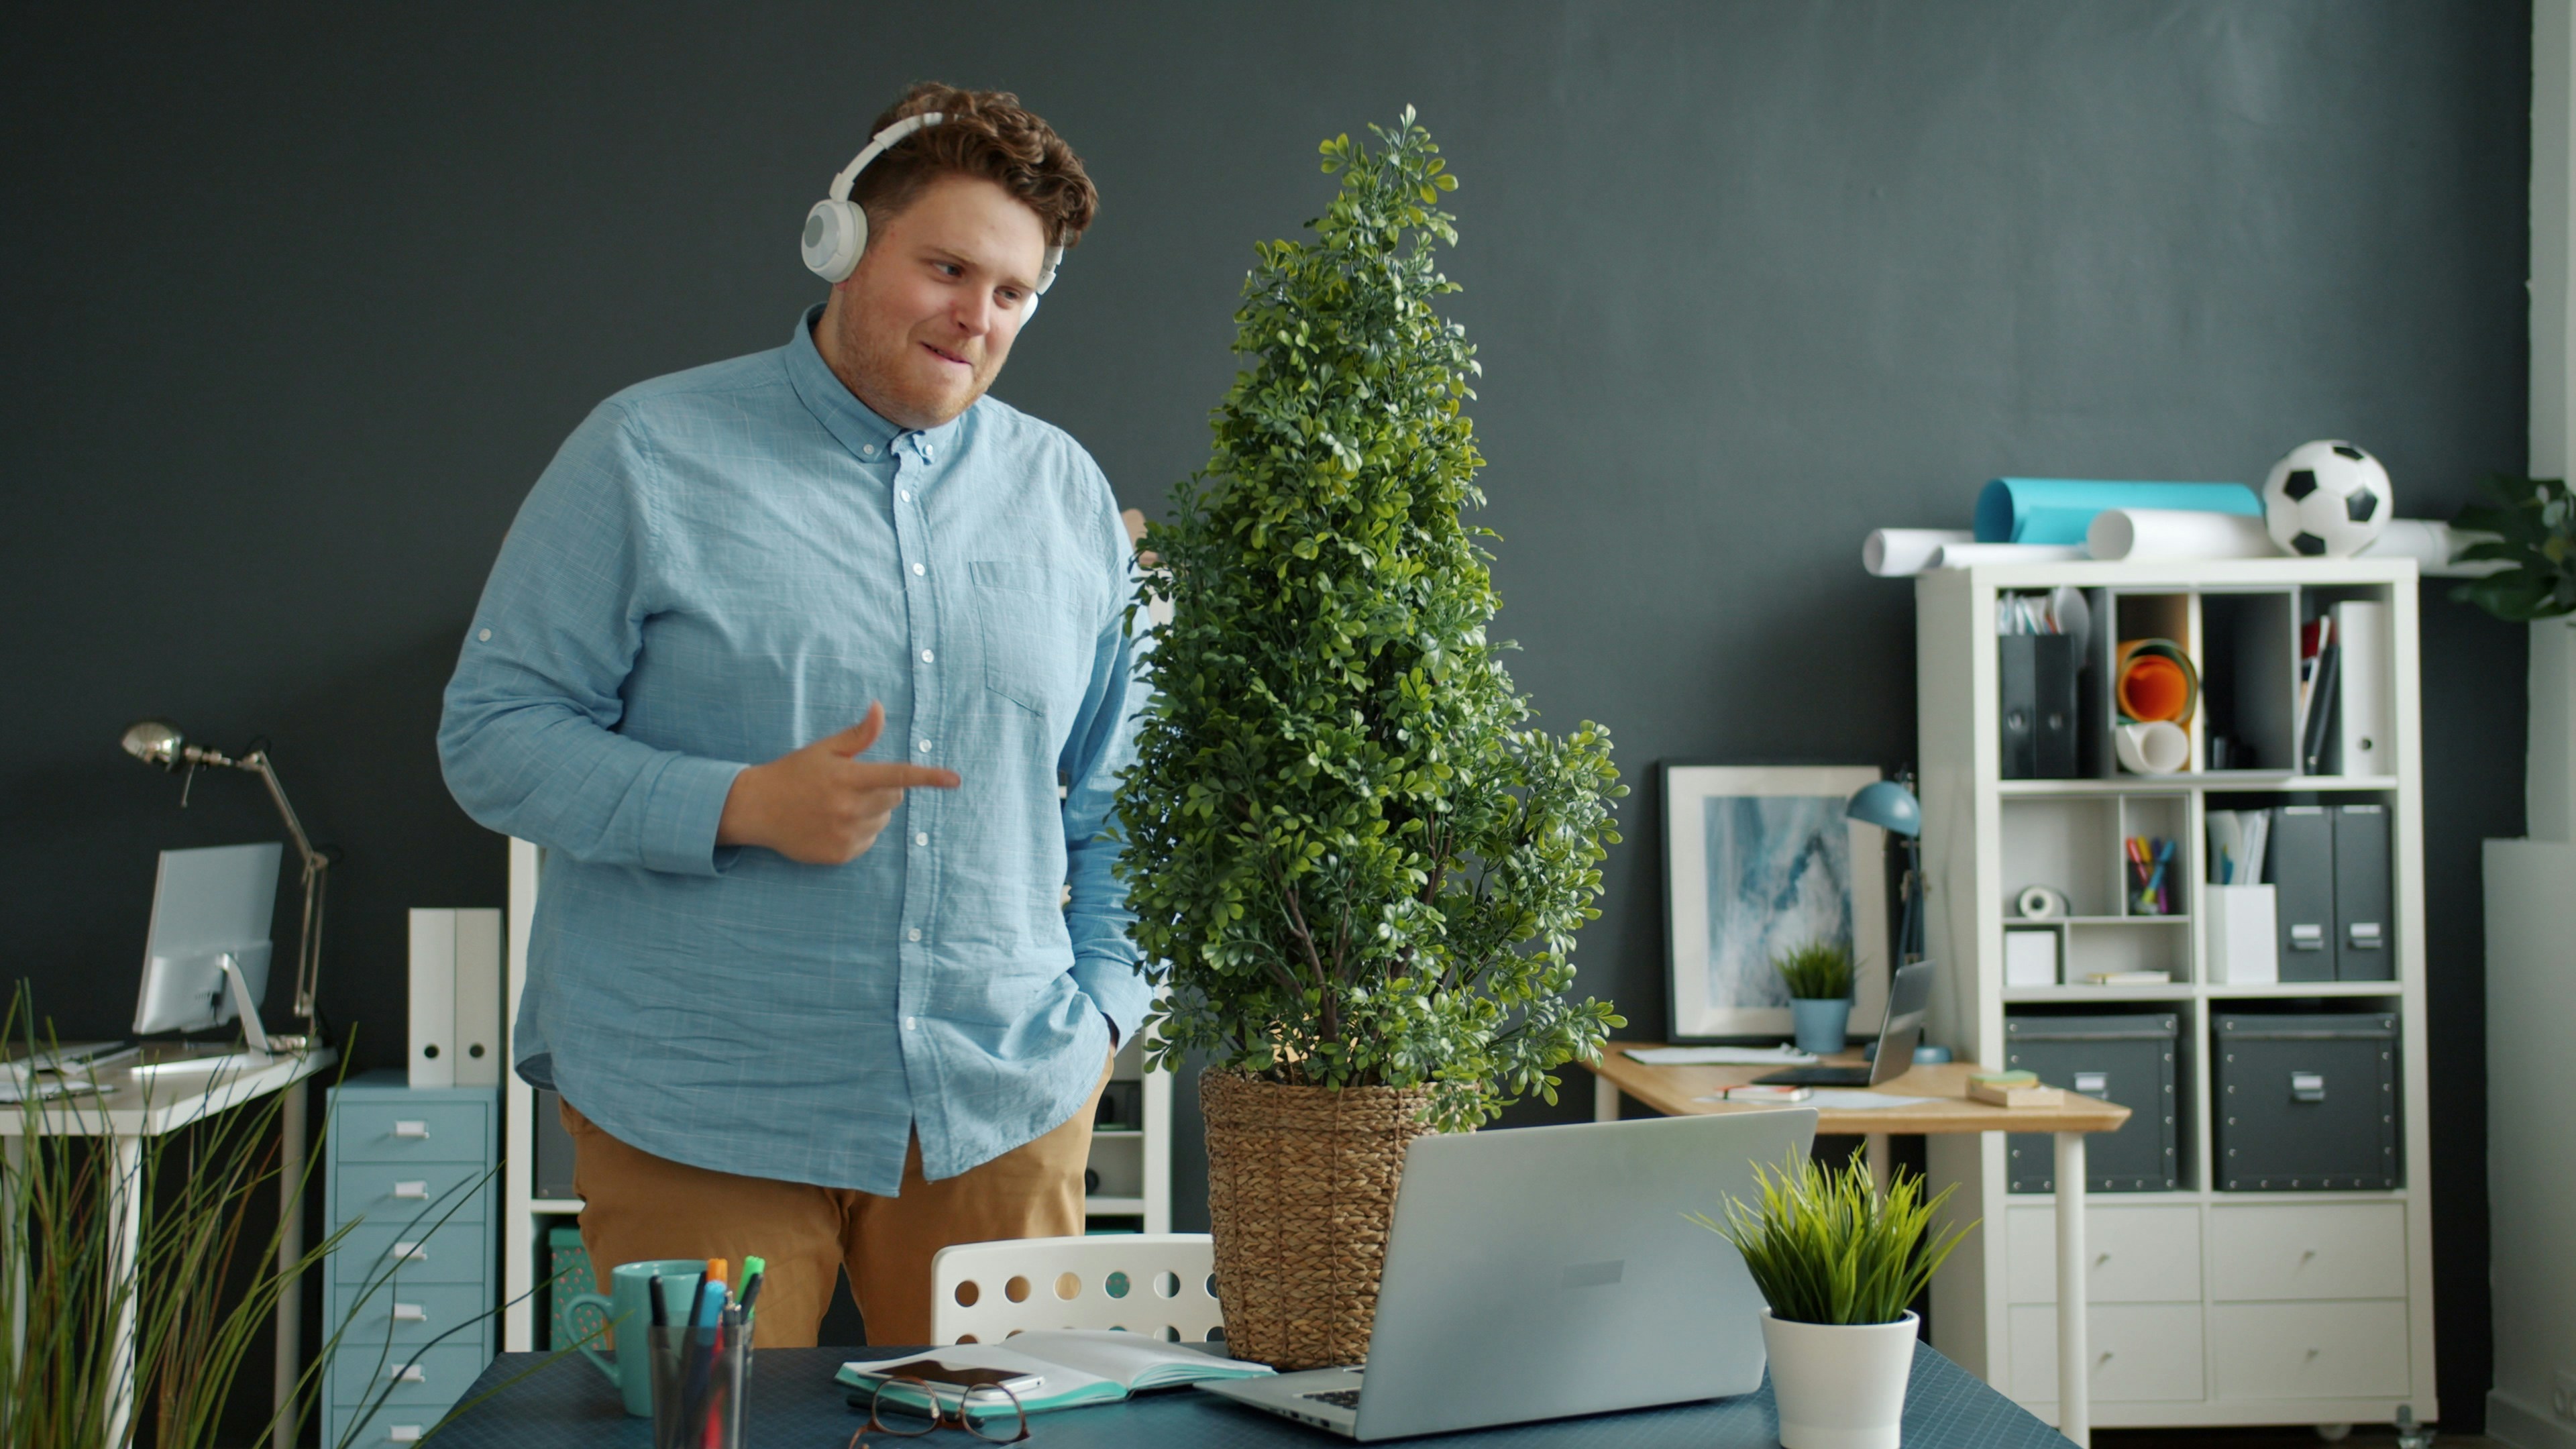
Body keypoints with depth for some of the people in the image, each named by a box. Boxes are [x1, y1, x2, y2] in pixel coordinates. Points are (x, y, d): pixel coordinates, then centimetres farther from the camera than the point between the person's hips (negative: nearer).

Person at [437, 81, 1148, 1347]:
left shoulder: (1068, 494, 11)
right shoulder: (651, 457, -2)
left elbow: (1118, 789, 18)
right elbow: (491, 735, -4)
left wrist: (1098, 998, 4)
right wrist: (744, 808, -16)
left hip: (1006, 1106, 4)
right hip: (701, 1113, -3)